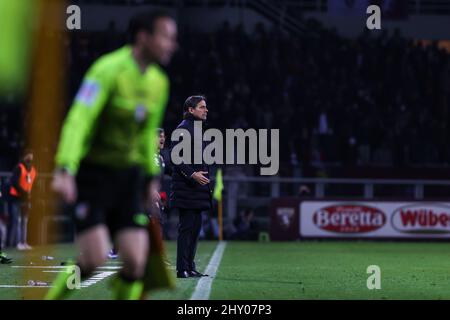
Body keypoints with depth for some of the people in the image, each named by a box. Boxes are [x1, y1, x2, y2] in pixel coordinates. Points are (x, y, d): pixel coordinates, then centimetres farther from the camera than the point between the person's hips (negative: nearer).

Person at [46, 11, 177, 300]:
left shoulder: (159, 82, 7)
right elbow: (78, 120, -25)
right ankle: (52, 298, 7)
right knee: (96, 259, -17)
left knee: (135, 262, -8)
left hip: (128, 177, 6)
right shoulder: (109, 70, -17)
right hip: (92, 175, -6)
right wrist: (65, 170, -36)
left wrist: (151, 178, 23)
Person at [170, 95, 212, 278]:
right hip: (187, 187, -10)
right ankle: (183, 269, -8)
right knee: (186, 227, -9)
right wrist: (192, 174, -25)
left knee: (195, 227, 10)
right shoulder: (183, 129, -11)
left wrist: (204, 177, 21)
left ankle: (189, 267, 14)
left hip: (197, 187, 10)